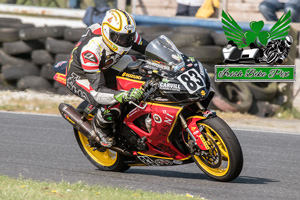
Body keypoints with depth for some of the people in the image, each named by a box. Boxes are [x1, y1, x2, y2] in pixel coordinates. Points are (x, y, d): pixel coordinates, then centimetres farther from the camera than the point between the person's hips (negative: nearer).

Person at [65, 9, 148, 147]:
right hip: (80, 75, -8)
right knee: (111, 108, -31)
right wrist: (125, 96, -56)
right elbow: (97, 91, -42)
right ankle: (100, 125, 5)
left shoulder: (125, 35, -21)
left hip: (105, 67, 8)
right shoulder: (90, 49, -40)